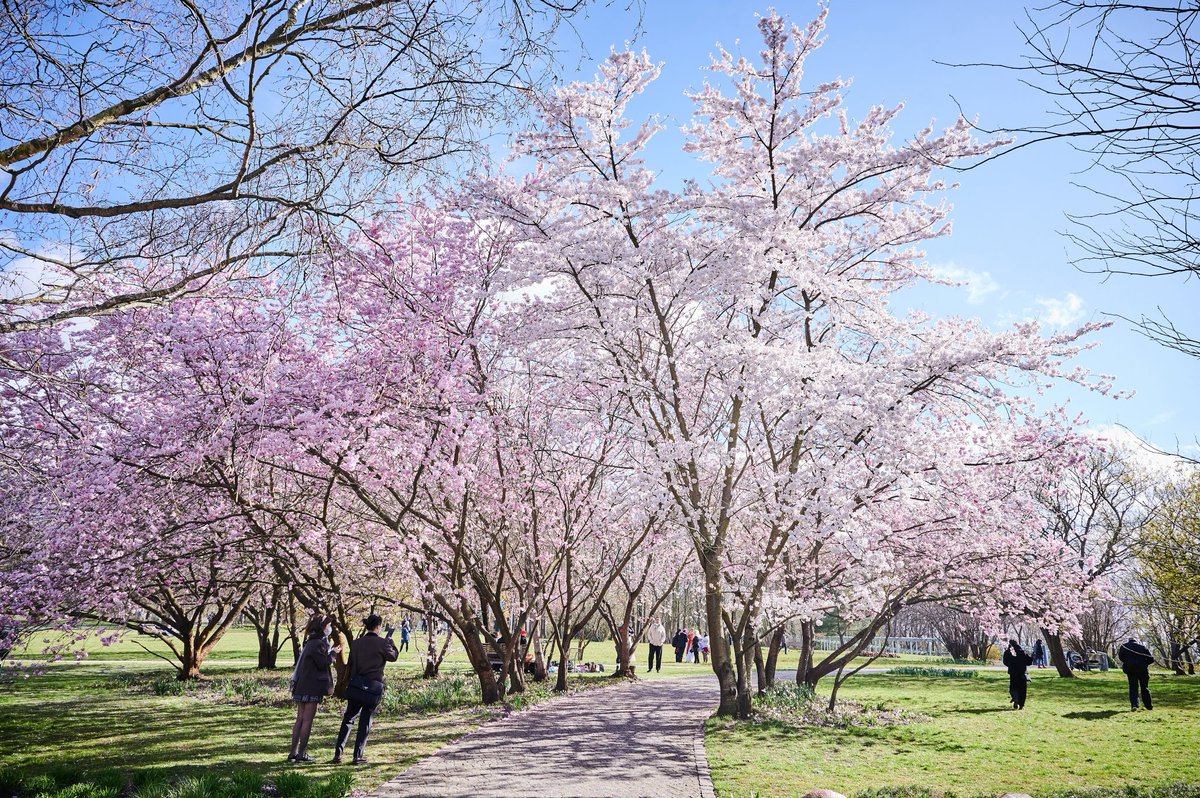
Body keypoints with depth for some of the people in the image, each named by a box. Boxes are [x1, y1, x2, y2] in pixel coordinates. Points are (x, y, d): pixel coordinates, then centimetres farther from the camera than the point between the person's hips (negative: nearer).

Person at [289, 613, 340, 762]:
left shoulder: (311, 642, 16)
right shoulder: (318, 643, -15)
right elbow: (323, 663, -16)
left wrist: (330, 651, 12)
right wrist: (333, 653, -3)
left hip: (301, 687, 9)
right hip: (312, 687, -9)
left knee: (300, 719, 11)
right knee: (307, 720, -3)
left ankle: (293, 752, 13)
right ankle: (301, 754, 0)